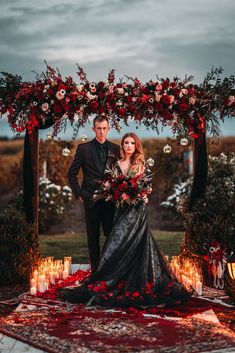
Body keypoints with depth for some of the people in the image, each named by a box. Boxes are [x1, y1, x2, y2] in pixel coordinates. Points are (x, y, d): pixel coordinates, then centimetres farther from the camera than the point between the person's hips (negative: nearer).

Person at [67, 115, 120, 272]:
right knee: (93, 237, 7)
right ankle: (95, 270, 18)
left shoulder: (115, 149, 6)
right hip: (91, 199, -1)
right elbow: (72, 174, 5)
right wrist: (79, 194, -1)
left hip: (110, 199, 1)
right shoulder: (83, 148, 1)